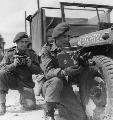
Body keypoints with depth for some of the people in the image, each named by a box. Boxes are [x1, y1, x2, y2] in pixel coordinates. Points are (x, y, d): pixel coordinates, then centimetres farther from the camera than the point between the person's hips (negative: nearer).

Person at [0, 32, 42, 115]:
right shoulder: (9, 54, -1)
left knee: (30, 106, -17)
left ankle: (23, 97, 21)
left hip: (26, 83, 0)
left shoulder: (32, 54, 1)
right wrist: (13, 65, -22)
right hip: (12, 81, 0)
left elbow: (38, 71, 1)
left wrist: (30, 65, -19)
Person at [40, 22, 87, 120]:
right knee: (56, 81, -39)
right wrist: (64, 72, -42)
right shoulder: (46, 50, -8)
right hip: (48, 86, -4)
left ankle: (59, 106, 19)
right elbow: (48, 72, -23)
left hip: (63, 86, 4)